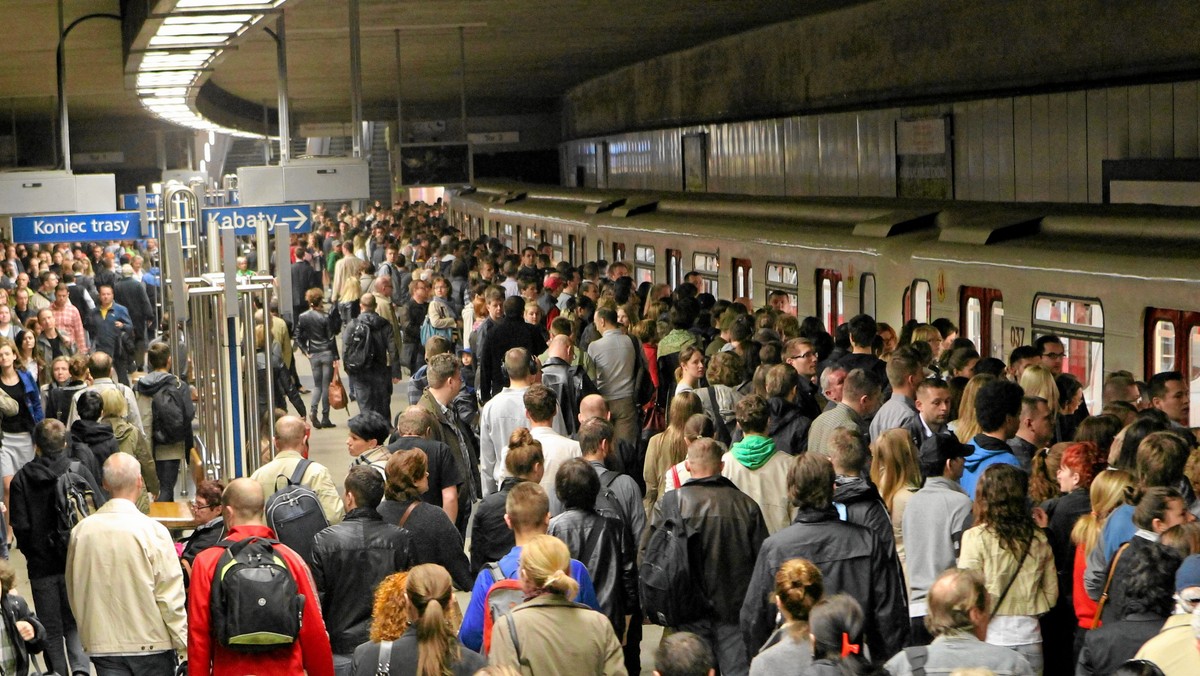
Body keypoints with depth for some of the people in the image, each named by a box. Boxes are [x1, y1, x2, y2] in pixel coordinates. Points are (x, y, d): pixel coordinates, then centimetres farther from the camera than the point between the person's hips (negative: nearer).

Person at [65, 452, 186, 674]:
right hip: (151, 644, -3)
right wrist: (185, 649, -3)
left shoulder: (81, 531, -2)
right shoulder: (153, 531, -13)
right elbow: (170, 598, -11)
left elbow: (74, 591, 8)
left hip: (102, 646, 3)